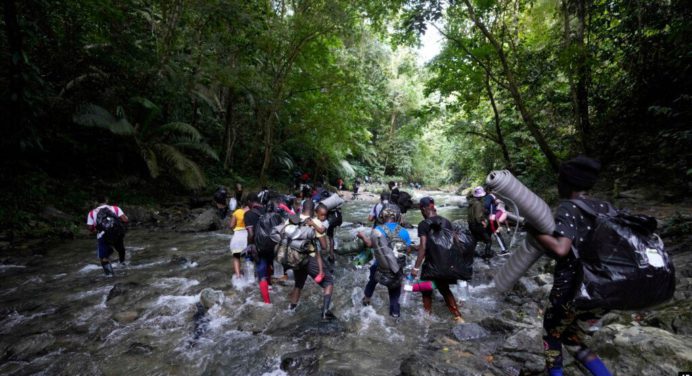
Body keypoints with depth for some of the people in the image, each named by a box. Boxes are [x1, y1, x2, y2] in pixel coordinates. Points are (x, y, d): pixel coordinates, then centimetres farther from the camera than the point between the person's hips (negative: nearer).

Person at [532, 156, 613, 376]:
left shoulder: (568, 209, -15)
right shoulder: (604, 208, 5)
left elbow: (560, 249, -28)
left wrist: (535, 231, -17)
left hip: (572, 289, -6)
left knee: (552, 336, 19)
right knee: (572, 339, 25)